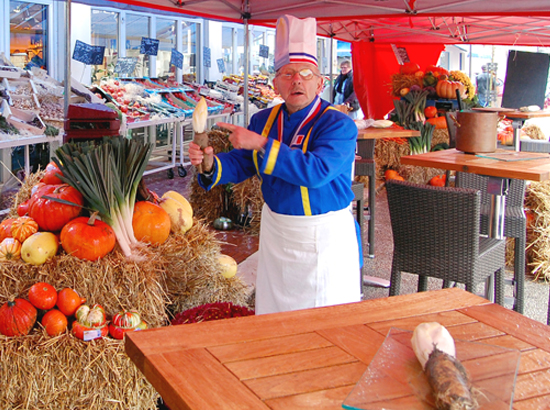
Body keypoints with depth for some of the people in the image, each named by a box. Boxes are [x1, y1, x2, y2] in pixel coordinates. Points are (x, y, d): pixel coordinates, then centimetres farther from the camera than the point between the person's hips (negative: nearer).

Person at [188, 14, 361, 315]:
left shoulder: (338, 124, -16)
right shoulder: (264, 120, 4)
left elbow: (316, 170, -31)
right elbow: (239, 165, 8)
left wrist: (261, 144, -31)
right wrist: (209, 163, -15)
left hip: (326, 237, -5)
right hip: (275, 232, 5)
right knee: (274, 316, 17)